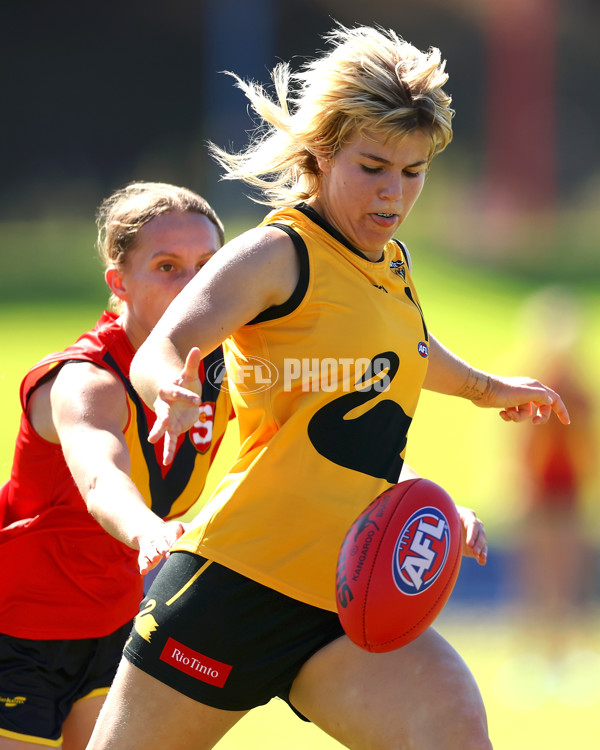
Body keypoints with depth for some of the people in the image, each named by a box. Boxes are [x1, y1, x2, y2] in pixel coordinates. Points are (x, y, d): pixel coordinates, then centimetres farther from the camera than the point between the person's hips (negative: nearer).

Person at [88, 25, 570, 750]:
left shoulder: (392, 264, 17)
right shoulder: (279, 252, -6)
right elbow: (155, 354, -22)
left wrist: (484, 387, 57)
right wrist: (175, 391, -45)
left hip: (352, 605, 6)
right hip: (242, 575, -5)